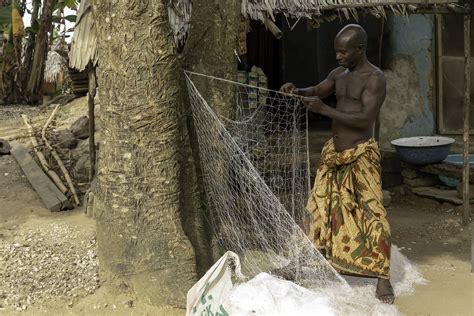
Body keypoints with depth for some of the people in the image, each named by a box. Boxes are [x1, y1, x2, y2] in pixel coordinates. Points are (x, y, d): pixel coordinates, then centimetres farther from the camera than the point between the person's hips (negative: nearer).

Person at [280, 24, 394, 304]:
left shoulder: (375, 78, -15)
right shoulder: (339, 74, 8)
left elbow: (365, 119, -24)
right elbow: (317, 91, 20)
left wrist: (324, 109, -26)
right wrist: (298, 91, -3)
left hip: (360, 155, -8)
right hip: (334, 152, 8)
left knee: (372, 212, -8)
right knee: (322, 205, 15)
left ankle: (383, 277, 0)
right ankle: (327, 256, 34)